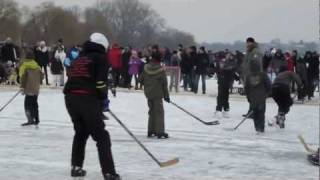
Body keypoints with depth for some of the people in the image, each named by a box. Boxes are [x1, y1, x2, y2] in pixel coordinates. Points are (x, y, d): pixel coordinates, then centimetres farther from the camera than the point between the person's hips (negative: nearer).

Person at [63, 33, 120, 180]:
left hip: (70, 97, 6)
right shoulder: (100, 58, 5)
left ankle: (76, 167, 24)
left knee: (81, 132, 25)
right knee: (101, 136, -1)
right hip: (88, 99, -6)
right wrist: (103, 98, 7)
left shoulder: (79, 58, 24)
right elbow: (100, 81, -7)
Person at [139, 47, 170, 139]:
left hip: (148, 93, 5)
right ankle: (160, 132, -1)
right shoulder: (161, 70, -14)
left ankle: (151, 131, 21)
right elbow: (164, 84, -10)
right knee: (159, 112, 1)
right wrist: (166, 95, -1)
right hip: (157, 94, -5)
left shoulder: (146, 67, -3)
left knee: (152, 111, 17)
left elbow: (141, 79, 5)